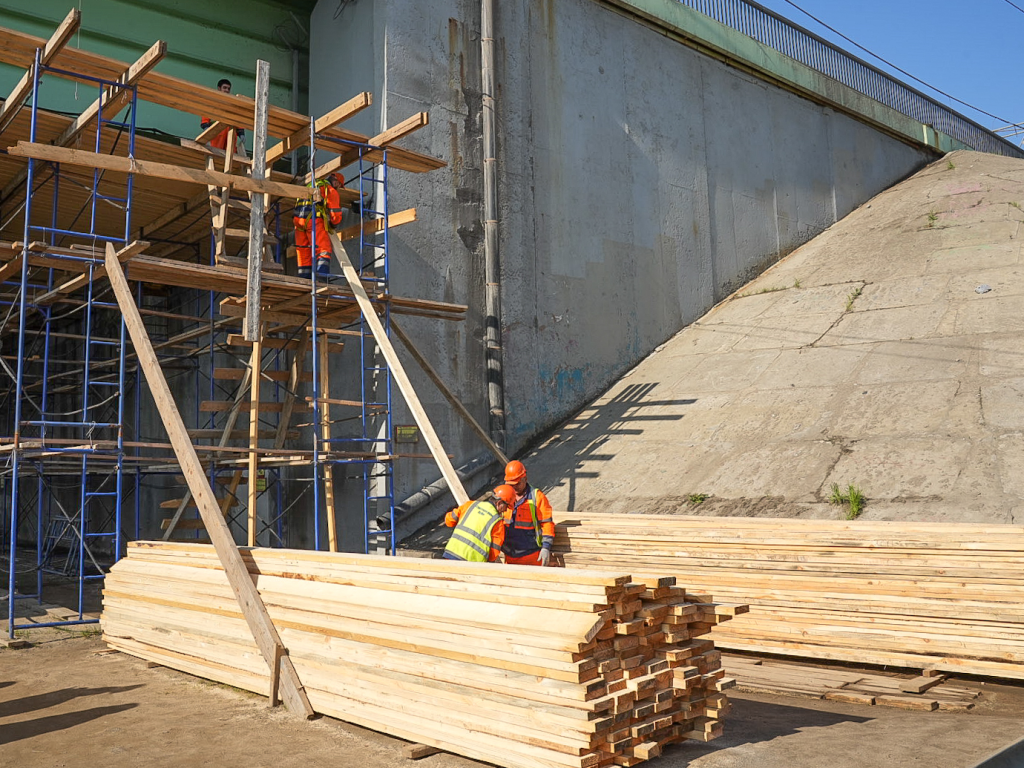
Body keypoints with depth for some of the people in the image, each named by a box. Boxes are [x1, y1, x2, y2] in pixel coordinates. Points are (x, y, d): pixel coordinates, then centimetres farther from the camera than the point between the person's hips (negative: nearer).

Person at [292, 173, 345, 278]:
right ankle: (322, 275, -27)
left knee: (303, 253, 9)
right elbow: (335, 215, 2)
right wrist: (333, 225, 22)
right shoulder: (332, 191, 6)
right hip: (314, 220, -7)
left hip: (298, 218, 7)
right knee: (324, 250, -9)